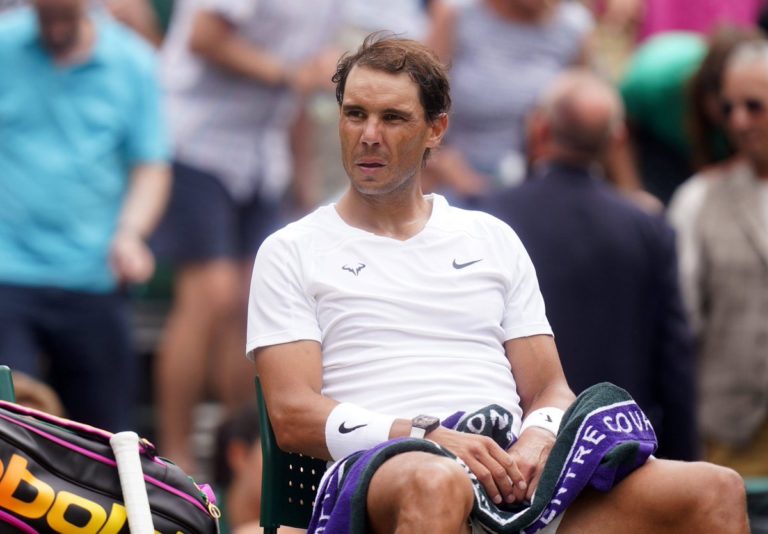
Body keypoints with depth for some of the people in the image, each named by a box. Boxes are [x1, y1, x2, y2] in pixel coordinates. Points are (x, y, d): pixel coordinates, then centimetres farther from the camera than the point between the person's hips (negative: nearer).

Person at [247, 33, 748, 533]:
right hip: (385, 467, -3)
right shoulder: (290, 253, 14)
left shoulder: (492, 239, 25)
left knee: (718, 492, -20)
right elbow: (293, 415, 0)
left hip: (511, 470, 4)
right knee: (437, 484, -44)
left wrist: (537, 439, -6)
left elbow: (550, 390, 20)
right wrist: (429, 437, -15)